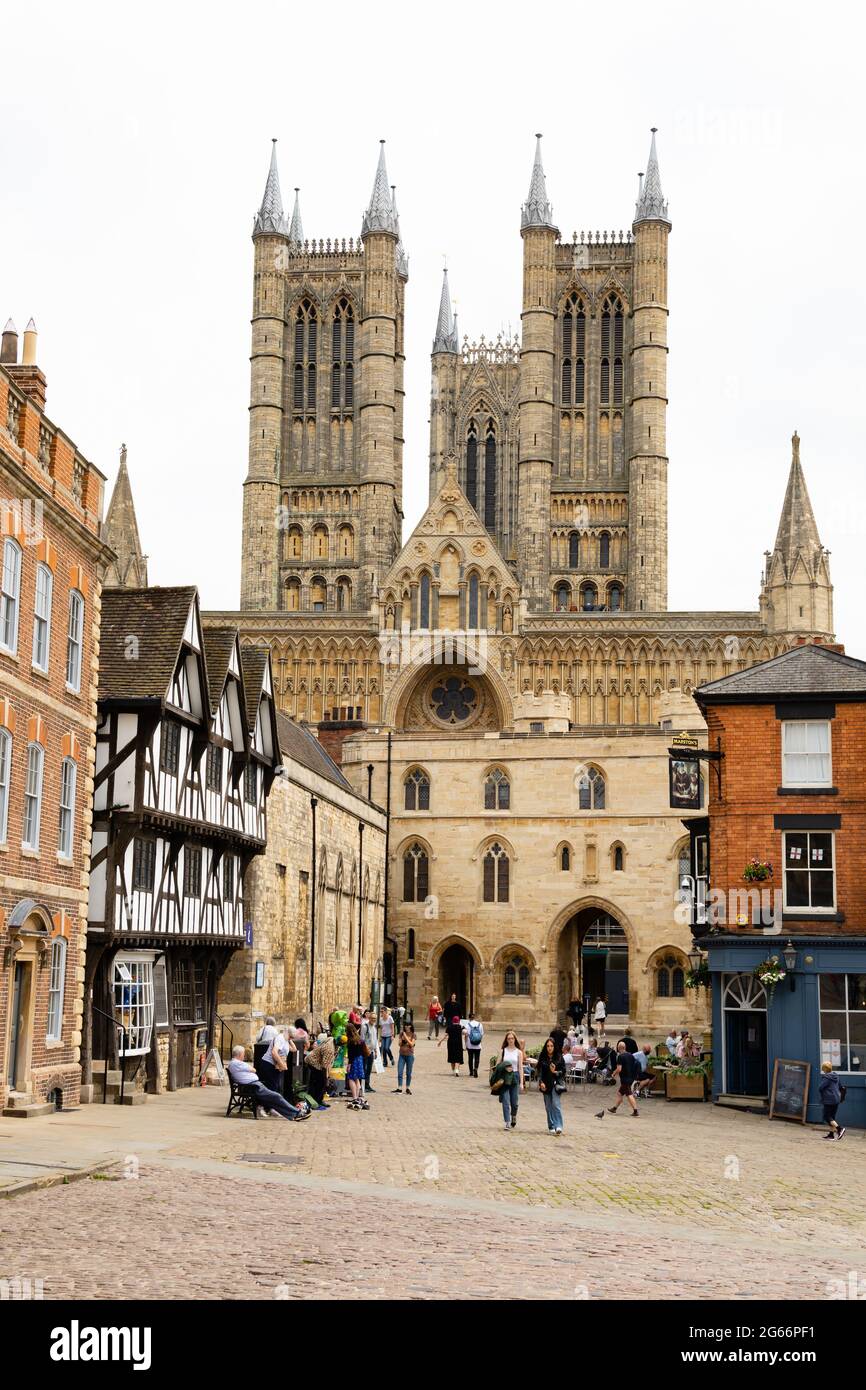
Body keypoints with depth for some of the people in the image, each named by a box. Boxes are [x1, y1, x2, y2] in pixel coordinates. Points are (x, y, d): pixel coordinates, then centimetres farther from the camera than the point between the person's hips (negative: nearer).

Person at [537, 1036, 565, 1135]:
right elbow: (539, 1071, 3)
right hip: (545, 1084, 2)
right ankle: (551, 1127, 14)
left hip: (555, 1083, -2)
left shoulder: (559, 1057, 0)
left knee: (556, 1104, -14)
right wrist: (541, 1082, -10)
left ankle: (558, 1126, -15)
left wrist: (555, 1072, -16)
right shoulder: (542, 1058, 4)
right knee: (548, 1106, 6)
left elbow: (563, 1071, 2)